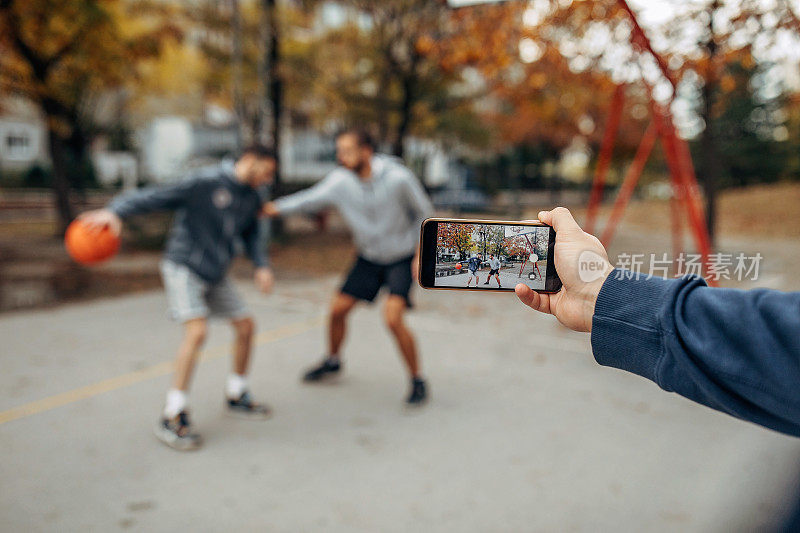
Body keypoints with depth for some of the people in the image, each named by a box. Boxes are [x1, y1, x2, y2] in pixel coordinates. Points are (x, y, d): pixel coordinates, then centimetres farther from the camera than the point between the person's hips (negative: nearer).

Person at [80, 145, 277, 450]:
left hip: (214, 276, 8)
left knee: (246, 326, 5)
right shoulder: (205, 182, -18)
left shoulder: (251, 198, 5)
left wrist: (261, 266, 2)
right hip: (183, 267, -8)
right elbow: (156, 197, -24)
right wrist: (116, 211, -39)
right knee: (197, 331, -22)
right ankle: (172, 418, -12)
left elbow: (251, 235, 18)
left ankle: (236, 397, 25)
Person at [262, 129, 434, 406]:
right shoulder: (340, 180, -13)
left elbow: (424, 213, -10)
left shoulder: (398, 177, -22)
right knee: (338, 309, 5)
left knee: (392, 318, -20)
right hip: (369, 258, 5)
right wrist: (273, 208, -33)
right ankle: (332, 360, 35)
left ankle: (417, 380, 1)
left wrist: (420, 255, -13)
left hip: (402, 258, -4)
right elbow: (310, 199, -19)